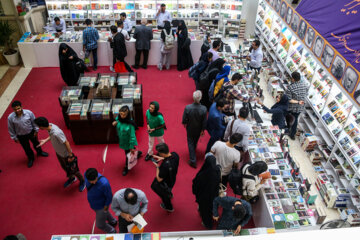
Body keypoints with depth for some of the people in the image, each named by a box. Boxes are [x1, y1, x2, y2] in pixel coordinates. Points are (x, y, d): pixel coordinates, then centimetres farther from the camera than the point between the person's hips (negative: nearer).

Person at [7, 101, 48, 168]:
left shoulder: (29, 112, -24)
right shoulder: (10, 117, -24)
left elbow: (34, 122, -8)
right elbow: (11, 129, -10)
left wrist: (36, 131, 0)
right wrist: (14, 138, -3)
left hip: (31, 132, 1)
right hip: (21, 136, -1)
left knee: (36, 143, 27)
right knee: (26, 148, 20)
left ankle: (39, 152, 60)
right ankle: (31, 158, 50)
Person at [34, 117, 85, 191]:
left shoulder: (56, 133, -40)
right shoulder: (50, 125, -15)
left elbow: (66, 143, -30)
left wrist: (70, 156, -22)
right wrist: (45, 140, 2)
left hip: (66, 155, -8)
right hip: (59, 153, 8)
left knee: (73, 170, 13)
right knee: (64, 168, 29)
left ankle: (82, 181, 39)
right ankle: (71, 178, 55)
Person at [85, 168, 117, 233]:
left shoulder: (104, 184, -42)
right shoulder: (87, 175, -24)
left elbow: (109, 197, -25)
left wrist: (105, 208, -14)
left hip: (101, 206, -6)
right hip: (93, 204, 6)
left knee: (100, 225, 15)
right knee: (104, 213, 34)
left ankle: (112, 232, 44)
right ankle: (113, 222, 63)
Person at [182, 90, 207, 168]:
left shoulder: (187, 108, -30)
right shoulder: (204, 109, -29)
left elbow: (184, 119, -15)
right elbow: (204, 122, -16)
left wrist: (184, 123, 8)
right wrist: (202, 130, 1)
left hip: (190, 129, -1)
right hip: (198, 129, 1)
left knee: (190, 143, 17)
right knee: (195, 141, 29)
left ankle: (193, 160, 18)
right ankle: (193, 151, 58)